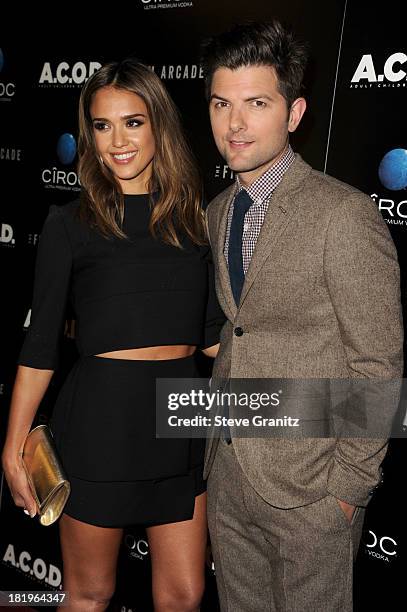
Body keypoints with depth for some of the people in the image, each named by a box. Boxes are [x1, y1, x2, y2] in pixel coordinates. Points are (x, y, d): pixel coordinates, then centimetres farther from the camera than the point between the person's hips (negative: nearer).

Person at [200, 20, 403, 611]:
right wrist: (218, 441, 9)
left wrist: (350, 485, -12)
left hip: (308, 487, -6)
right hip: (227, 468, 7)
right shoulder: (218, 212, 6)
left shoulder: (345, 215, -18)